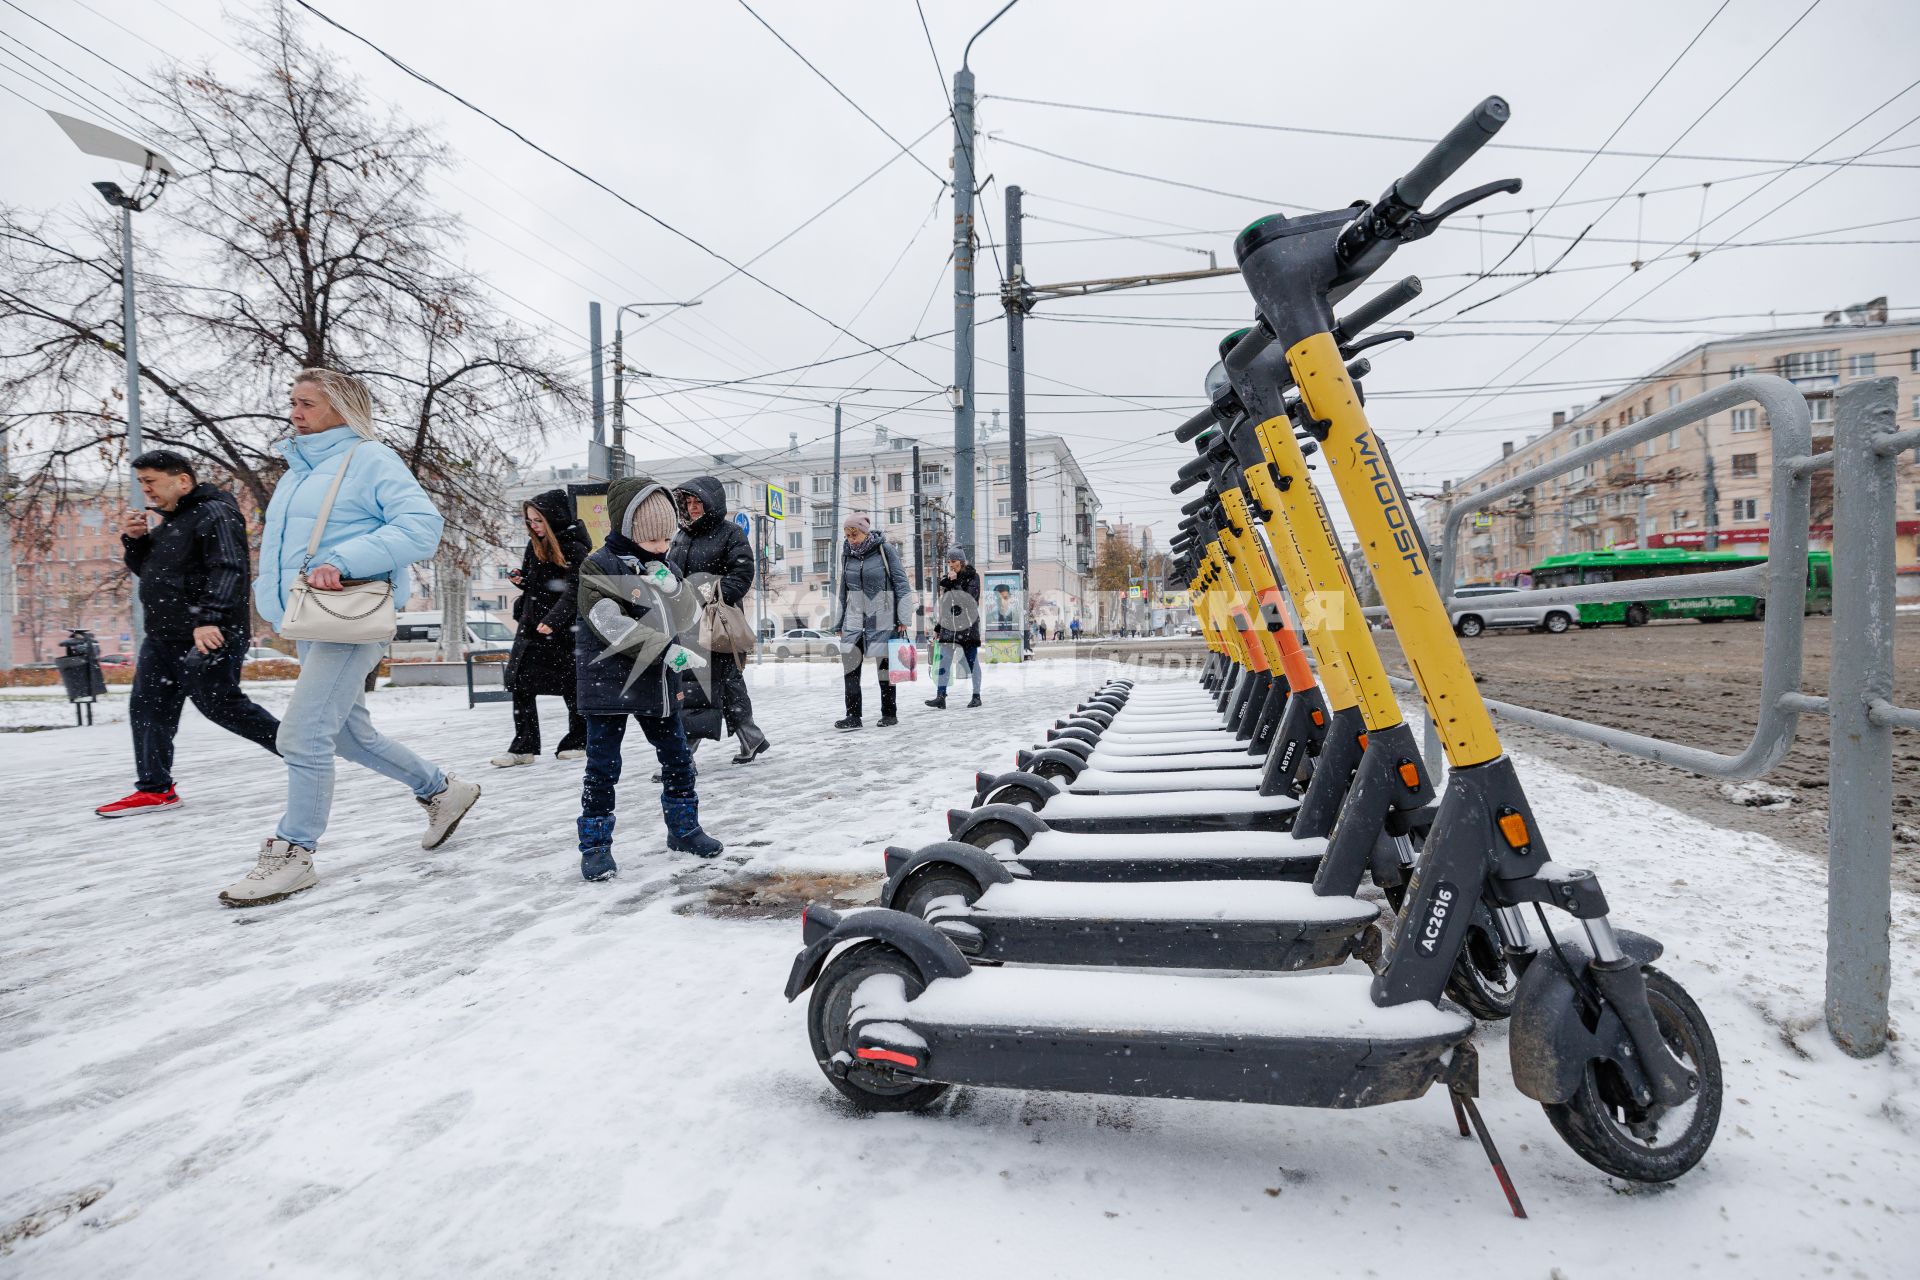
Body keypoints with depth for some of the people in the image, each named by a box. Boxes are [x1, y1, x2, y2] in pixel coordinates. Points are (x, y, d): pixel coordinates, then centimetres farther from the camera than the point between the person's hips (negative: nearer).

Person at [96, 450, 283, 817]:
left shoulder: (215, 514, -12)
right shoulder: (170, 521, 19)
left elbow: (228, 571, -22)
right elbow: (147, 571, 26)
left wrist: (209, 618, -31)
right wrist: (134, 540, 7)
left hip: (207, 637, -10)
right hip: (162, 638, 10)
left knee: (222, 707, -6)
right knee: (148, 708, 8)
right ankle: (154, 789, 15)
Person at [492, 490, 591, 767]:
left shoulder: (574, 549, -12)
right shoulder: (535, 546, 10)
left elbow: (572, 591, -21)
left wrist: (553, 620, -33)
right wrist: (520, 580, -1)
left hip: (562, 630, -7)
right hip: (531, 625, 7)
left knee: (570, 685, 5)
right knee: (519, 683, 2)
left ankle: (578, 741, 20)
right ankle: (523, 747, 8)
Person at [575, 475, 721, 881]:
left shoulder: (663, 568, 7)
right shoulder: (598, 568, -12)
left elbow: (689, 619, 3)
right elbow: (613, 628, -22)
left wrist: (672, 589, -16)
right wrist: (670, 652, -25)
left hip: (657, 682, 6)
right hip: (608, 684, -6)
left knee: (678, 758, 13)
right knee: (603, 767, 2)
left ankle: (683, 828, 30)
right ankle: (595, 844, 16)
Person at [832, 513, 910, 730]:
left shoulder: (884, 550, -6)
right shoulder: (847, 554, 8)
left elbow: (901, 584, -6)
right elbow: (844, 590, 16)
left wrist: (903, 618, -10)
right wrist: (841, 622, 16)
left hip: (882, 618, -4)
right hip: (854, 619, 4)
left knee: (884, 664, 1)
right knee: (850, 663, -6)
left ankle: (889, 714, 13)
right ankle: (853, 716, -1)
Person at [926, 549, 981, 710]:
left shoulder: (972, 576, -1)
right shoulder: (947, 578, 13)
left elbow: (971, 597, -15)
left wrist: (956, 582, -16)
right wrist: (937, 627, 16)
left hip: (968, 624, -4)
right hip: (949, 624, 4)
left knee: (972, 660, 3)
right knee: (943, 659, -5)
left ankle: (976, 696, 14)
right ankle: (940, 697, -6)